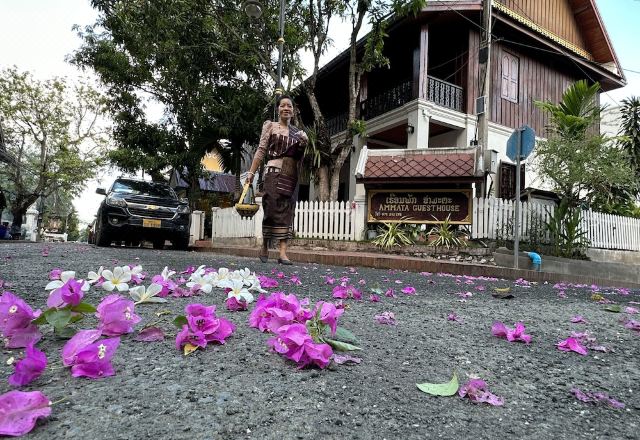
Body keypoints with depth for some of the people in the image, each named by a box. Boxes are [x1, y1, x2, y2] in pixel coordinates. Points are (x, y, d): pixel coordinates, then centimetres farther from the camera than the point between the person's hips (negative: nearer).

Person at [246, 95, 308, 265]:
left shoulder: (297, 132, 19)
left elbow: (300, 155, 18)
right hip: (274, 173, -3)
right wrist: (251, 172, -6)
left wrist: (304, 143, -2)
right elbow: (261, 150, 3)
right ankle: (264, 247, 10)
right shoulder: (270, 126, 9)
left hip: (291, 176, 4)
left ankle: (283, 253, -6)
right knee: (273, 210, -8)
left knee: (286, 212, -4)